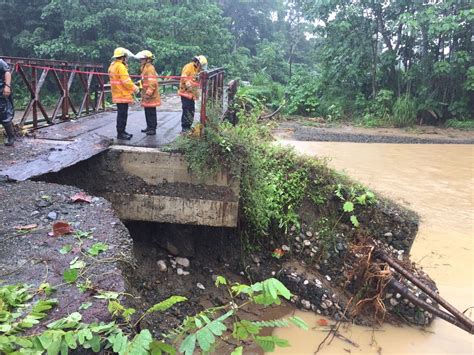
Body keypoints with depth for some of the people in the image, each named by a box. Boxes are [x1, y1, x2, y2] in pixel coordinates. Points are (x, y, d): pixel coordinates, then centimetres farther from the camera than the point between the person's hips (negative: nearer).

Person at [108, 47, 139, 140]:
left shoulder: (113, 66, 16)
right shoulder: (120, 67, -16)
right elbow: (126, 81, -20)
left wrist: (132, 86, 16)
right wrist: (134, 88, -7)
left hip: (118, 94, 10)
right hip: (123, 94, -10)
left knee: (121, 114, 16)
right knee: (122, 114, -6)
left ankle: (121, 131, 24)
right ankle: (120, 133, -2)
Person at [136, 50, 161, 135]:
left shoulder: (150, 68, -15)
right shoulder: (145, 68, 17)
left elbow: (152, 82, -22)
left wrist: (148, 93, -25)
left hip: (150, 96, -10)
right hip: (146, 95, 10)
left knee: (151, 112, -5)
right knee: (147, 112, 16)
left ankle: (153, 129, 1)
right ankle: (149, 127, 26)